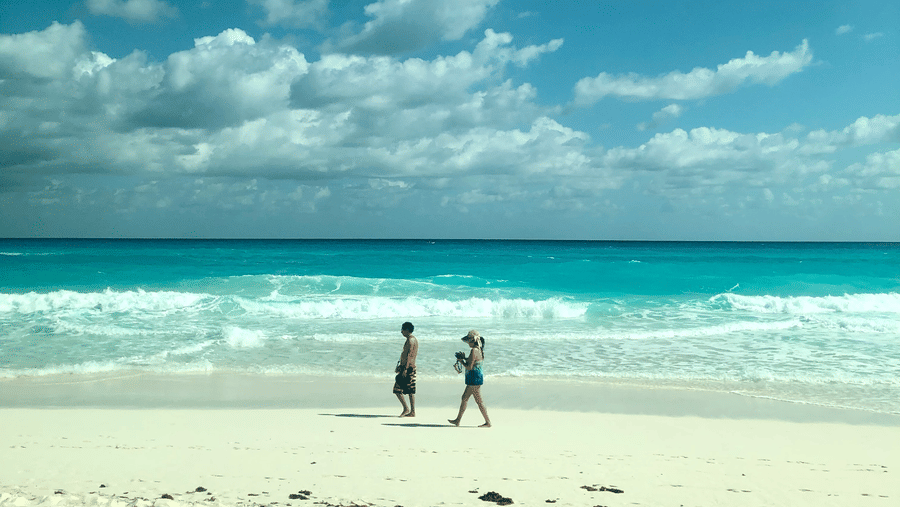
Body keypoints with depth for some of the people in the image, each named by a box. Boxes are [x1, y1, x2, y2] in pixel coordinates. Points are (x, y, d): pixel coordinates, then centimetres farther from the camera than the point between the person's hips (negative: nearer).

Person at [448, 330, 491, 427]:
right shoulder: (479, 350, 10)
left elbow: (470, 367, -22)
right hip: (477, 377, 10)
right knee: (465, 398, 16)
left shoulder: (474, 351, -20)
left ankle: (488, 422, 3)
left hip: (474, 378, -10)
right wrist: (464, 358, 11)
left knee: (479, 401, -3)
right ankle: (458, 420, 24)